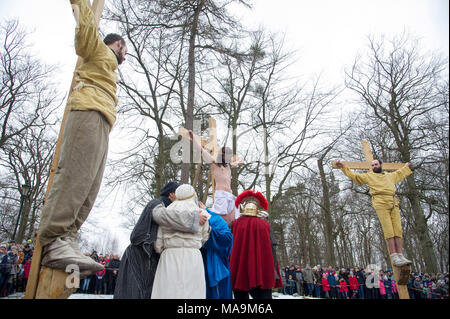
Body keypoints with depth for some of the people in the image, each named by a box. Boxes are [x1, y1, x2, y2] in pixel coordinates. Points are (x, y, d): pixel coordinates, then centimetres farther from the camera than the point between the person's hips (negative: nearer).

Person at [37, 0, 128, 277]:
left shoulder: (108, 71, 40)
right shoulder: (101, 52, 16)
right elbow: (87, 26, 6)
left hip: (99, 125, 9)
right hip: (89, 114, -9)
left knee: (88, 186, -5)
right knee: (75, 175, -21)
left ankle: (67, 239, -10)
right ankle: (53, 240, -26)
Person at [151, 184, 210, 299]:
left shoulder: (166, 213, 7)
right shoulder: (202, 214, 4)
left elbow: (158, 245, 6)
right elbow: (204, 239, 8)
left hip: (169, 257, 1)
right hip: (193, 258, -1)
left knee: (167, 293, 3)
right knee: (192, 292, 0)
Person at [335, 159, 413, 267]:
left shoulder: (390, 176, 31)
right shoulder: (368, 176, 20)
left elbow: (400, 173, 49)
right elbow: (354, 175, 19)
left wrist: (406, 167, 61)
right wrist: (343, 167, 14)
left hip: (394, 204, 4)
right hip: (380, 204, -4)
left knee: (398, 230, -7)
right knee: (388, 231, -13)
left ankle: (400, 255, -7)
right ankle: (394, 257, -15)